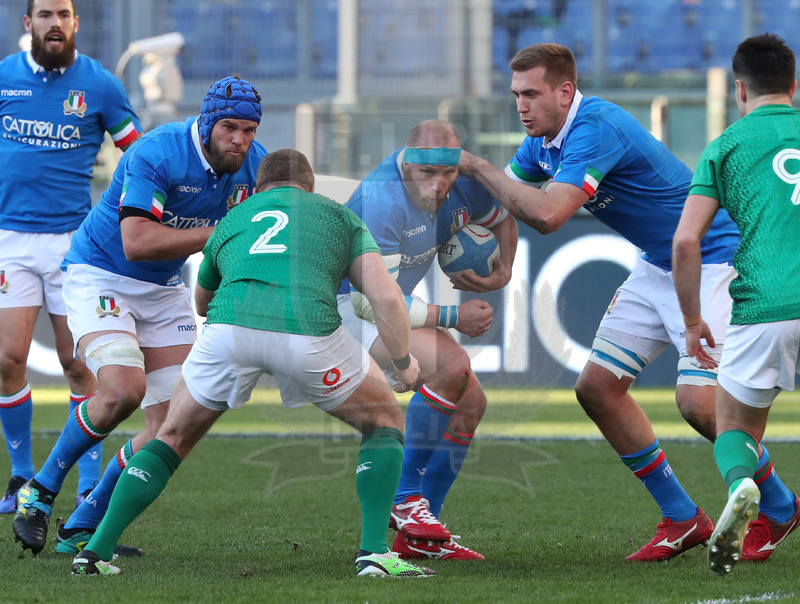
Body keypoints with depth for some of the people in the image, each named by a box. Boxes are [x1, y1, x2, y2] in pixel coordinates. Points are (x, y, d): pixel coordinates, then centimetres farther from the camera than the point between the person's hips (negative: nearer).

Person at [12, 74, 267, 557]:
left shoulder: (254, 164, -5)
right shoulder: (156, 153, -26)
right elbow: (137, 243, -34)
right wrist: (219, 235, -35)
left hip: (165, 290, 7)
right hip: (101, 277, -7)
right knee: (123, 389, -29)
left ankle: (82, 530, 6)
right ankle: (41, 491, -7)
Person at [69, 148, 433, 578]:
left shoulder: (230, 222, 36)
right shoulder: (339, 216, 29)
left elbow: (203, 304, 53)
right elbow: (386, 297, 14)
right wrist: (404, 361, 29)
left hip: (229, 326, 2)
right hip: (309, 329, -2)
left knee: (173, 438, 26)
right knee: (385, 423, 23)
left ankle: (97, 550, 16)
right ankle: (374, 553, 9)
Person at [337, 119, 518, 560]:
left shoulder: (464, 184, -9)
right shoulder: (381, 201, -34)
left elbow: (501, 218, 17)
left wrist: (503, 272, -2)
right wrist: (452, 318, -26)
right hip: (344, 306, -9)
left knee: (470, 404, 2)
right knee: (451, 367, -30)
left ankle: (416, 536, 9)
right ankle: (406, 499, -17)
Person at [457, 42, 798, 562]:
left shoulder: (596, 129, -27)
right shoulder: (544, 140, 2)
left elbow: (547, 214, -37)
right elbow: (506, 197, 15)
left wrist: (477, 166, -26)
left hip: (713, 259, -10)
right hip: (658, 266, 10)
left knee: (698, 401, -20)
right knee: (598, 386, 3)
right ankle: (683, 518, 11)